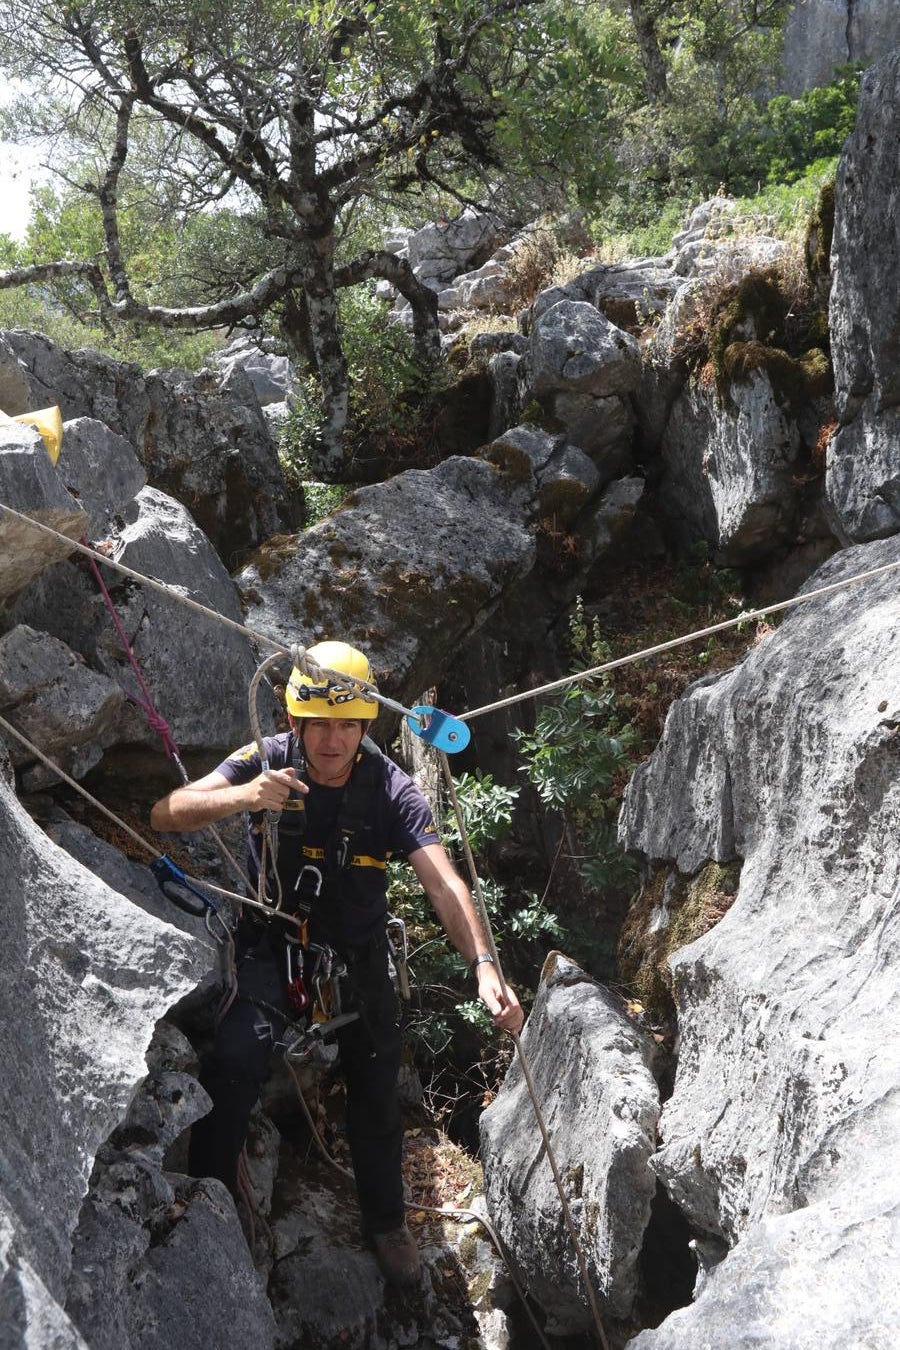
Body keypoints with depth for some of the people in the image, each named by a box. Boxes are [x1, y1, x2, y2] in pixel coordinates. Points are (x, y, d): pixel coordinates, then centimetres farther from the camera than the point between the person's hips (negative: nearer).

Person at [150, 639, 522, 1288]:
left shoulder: (390, 789, -21)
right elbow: (166, 814, -26)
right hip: (271, 945, -1)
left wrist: (484, 965, -46)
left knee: (376, 1093, 13)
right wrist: (241, 797, -46)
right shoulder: (269, 759, -19)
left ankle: (387, 1221, 41)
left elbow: (444, 883, -31)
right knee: (235, 1058, -28)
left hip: (358, 954, 1)